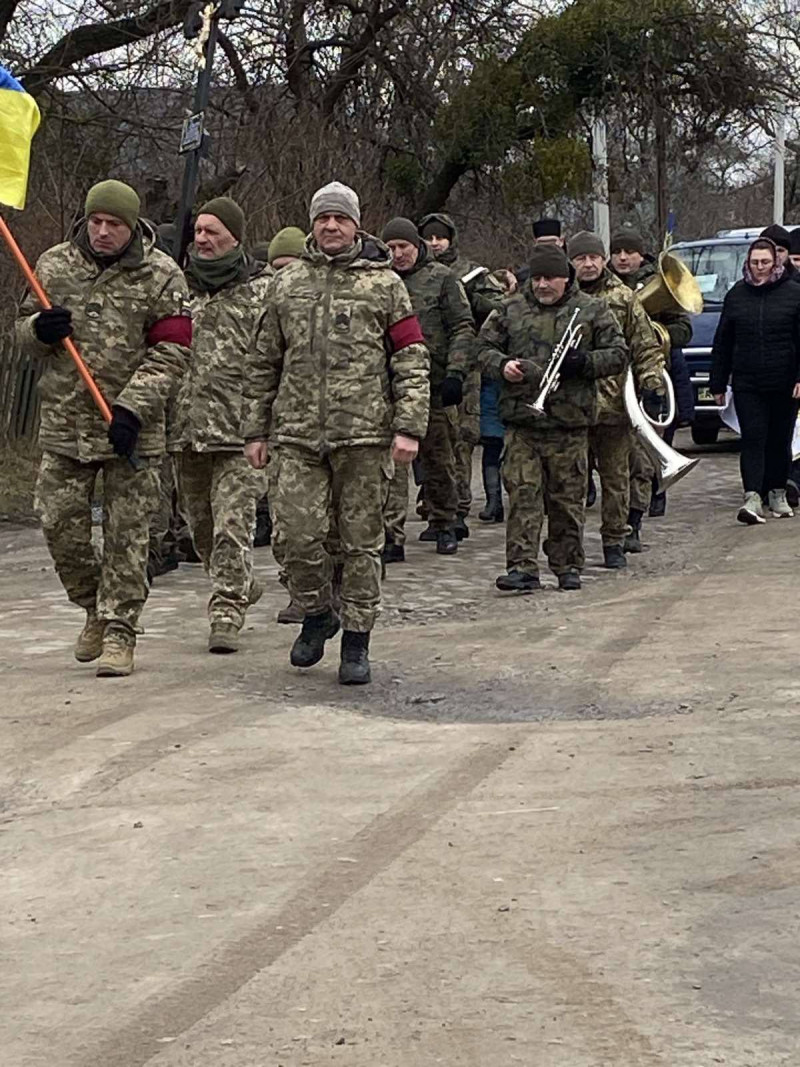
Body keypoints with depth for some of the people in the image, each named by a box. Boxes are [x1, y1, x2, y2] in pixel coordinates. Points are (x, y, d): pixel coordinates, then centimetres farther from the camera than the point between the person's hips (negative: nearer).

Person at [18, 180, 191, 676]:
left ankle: (119, 630, 9)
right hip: (64, 423, 4)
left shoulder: (161, 276, -5)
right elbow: (26, 331, 17)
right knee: (60, 525, 5)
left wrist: (131, 409, -20)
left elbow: (171, 352, -9)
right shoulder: (54, 264, 6)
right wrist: (40, 329, -9)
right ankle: (97, 607, 27)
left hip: (131, 430, -3)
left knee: (127, 535, 0)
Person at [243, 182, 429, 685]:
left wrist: (409, 427, -8)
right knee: (300, 533, -6)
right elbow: (264, 363, 17)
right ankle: (317, 614, 20)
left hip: (364, 435, -2)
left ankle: (357, 642, 12)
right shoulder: (287, 284, 12)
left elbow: (412, 360, 2)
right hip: (299, 435, 2)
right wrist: (256, 430, 13)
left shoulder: (384, 284, 5)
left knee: (362, 541, 2)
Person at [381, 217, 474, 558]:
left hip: (435, 387, -1)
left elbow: (463, 328, 0)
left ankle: (444, 526, 27)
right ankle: (392, 537, -12)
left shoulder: (441, 278, 3)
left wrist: (456, 372, -11)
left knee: (439, 460, 11)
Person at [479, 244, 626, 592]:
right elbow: (485, 347, 16)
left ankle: (568, 566, 16)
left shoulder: (591, 311, 6)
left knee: (568, 498, 5)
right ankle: (522, 568, -7)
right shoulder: (511, 310, 10)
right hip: (521, 419, 1)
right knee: (522, 494, -6)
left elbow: (618, 354, 6)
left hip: (570, 422, -1)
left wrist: (584, 362, -11)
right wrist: (502, 365, -5)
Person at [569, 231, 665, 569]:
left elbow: (646, 347, 8)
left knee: (616, 477, 7)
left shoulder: (623, 298, 7)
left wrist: (652, 385, -2)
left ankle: (614, 543, 17)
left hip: (615, 404, 1)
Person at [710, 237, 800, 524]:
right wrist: (718, 383, 9)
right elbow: (722, 344, 12)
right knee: (753, 439, -8)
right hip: (747, 384, 1)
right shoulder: (736, 295, 7)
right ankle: (752, 498, -16)